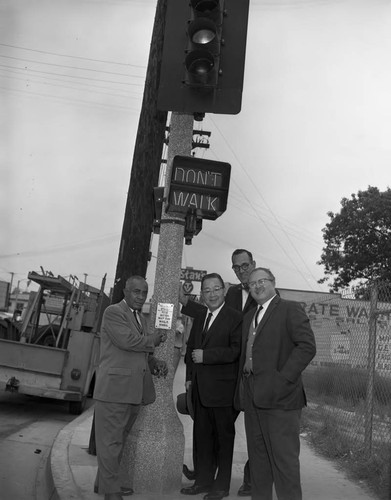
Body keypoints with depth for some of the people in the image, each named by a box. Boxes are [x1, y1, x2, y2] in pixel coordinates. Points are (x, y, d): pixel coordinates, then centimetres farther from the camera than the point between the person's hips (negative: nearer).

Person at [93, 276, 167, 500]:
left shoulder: (142, 319, 20)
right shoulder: (113, 312, -7)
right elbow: (127, 340, -22)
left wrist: (156, 363, 4)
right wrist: (152, 340, -7)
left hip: (135, 389, 9)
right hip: (115, 388, -9)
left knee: (119, 438, 18)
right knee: (110, 441, -1)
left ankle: (104, 481, 32)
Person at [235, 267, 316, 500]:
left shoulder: (290, 309, -4)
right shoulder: (249, 316, 19)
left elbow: (307, 345, -14)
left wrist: (283, 378, -19)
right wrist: (242, 388, 11)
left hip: (279, 396, -7)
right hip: (252, 397, 8)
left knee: (284, 459, -2)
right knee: (258, 458, 15)